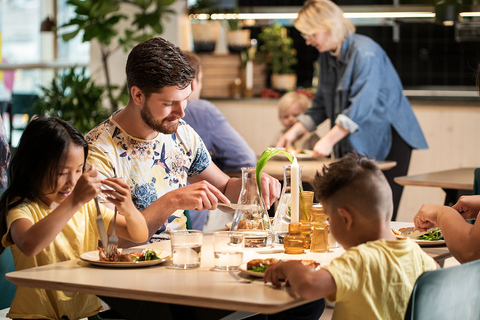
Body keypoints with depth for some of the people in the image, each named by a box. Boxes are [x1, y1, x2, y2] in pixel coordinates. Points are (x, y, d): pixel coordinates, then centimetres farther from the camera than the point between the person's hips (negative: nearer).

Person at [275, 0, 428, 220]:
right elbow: (321, 105, 16)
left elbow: (361, 106, -27)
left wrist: (329, 140, -29)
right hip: (355, 144, 8)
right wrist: (295, 132, 5)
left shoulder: (365, 52, -19)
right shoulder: (326, 57, 8)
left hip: (388, 139, -8)